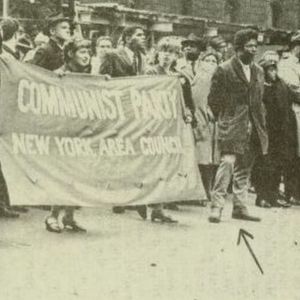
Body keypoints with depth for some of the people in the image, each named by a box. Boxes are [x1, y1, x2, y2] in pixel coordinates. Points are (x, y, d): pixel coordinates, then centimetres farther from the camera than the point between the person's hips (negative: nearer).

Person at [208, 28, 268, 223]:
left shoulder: (258, 72, 14)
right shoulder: (224, 70, -5)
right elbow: (213, 99, -2)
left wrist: (262, 124, 13)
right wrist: (224, 120, -1)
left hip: (252, 128, 6)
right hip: (232, 127, -6)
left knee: (245, 168, 10)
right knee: (228, 162, -16)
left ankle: (240, 207, 17)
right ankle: (217, 207, -13)